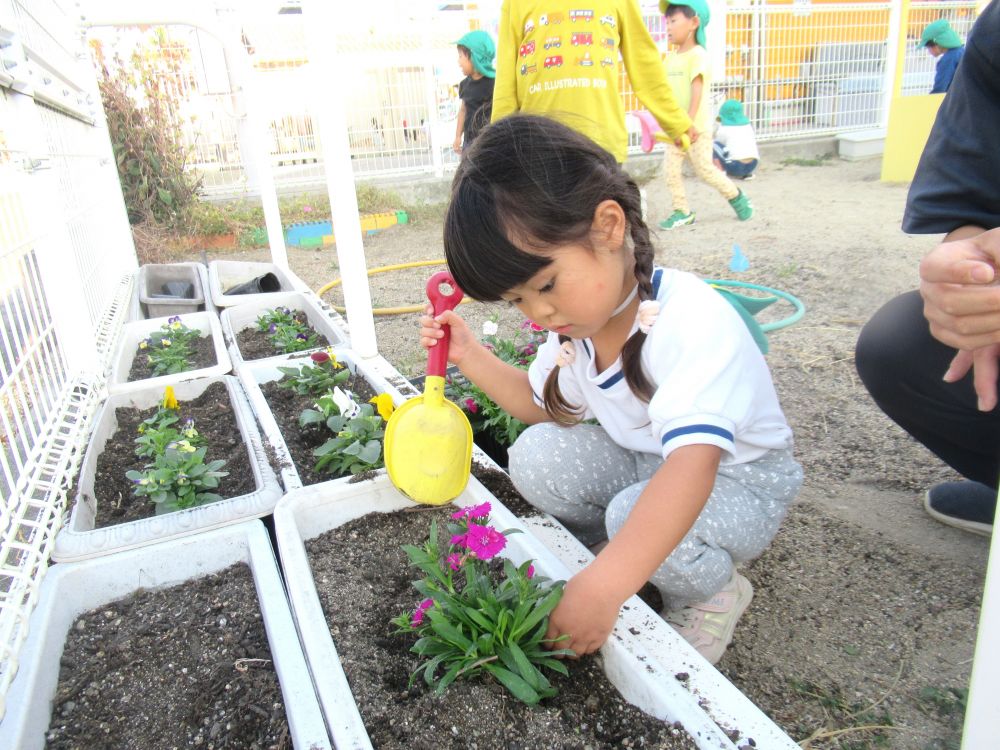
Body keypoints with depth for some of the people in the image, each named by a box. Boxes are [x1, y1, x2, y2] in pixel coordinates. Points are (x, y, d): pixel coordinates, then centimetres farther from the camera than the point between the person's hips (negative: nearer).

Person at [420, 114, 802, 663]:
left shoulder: (692, 322, -34)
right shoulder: (575, 317, -8)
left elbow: (691, 465, -45)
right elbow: (546, 404, 8)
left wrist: (603, 586, -53)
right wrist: (471, 357, -7)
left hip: (739, 480, -6)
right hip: (643, 465, 7)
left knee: (636, 513, -34)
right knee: (534, 458, -13)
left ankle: (711, 592, -1)